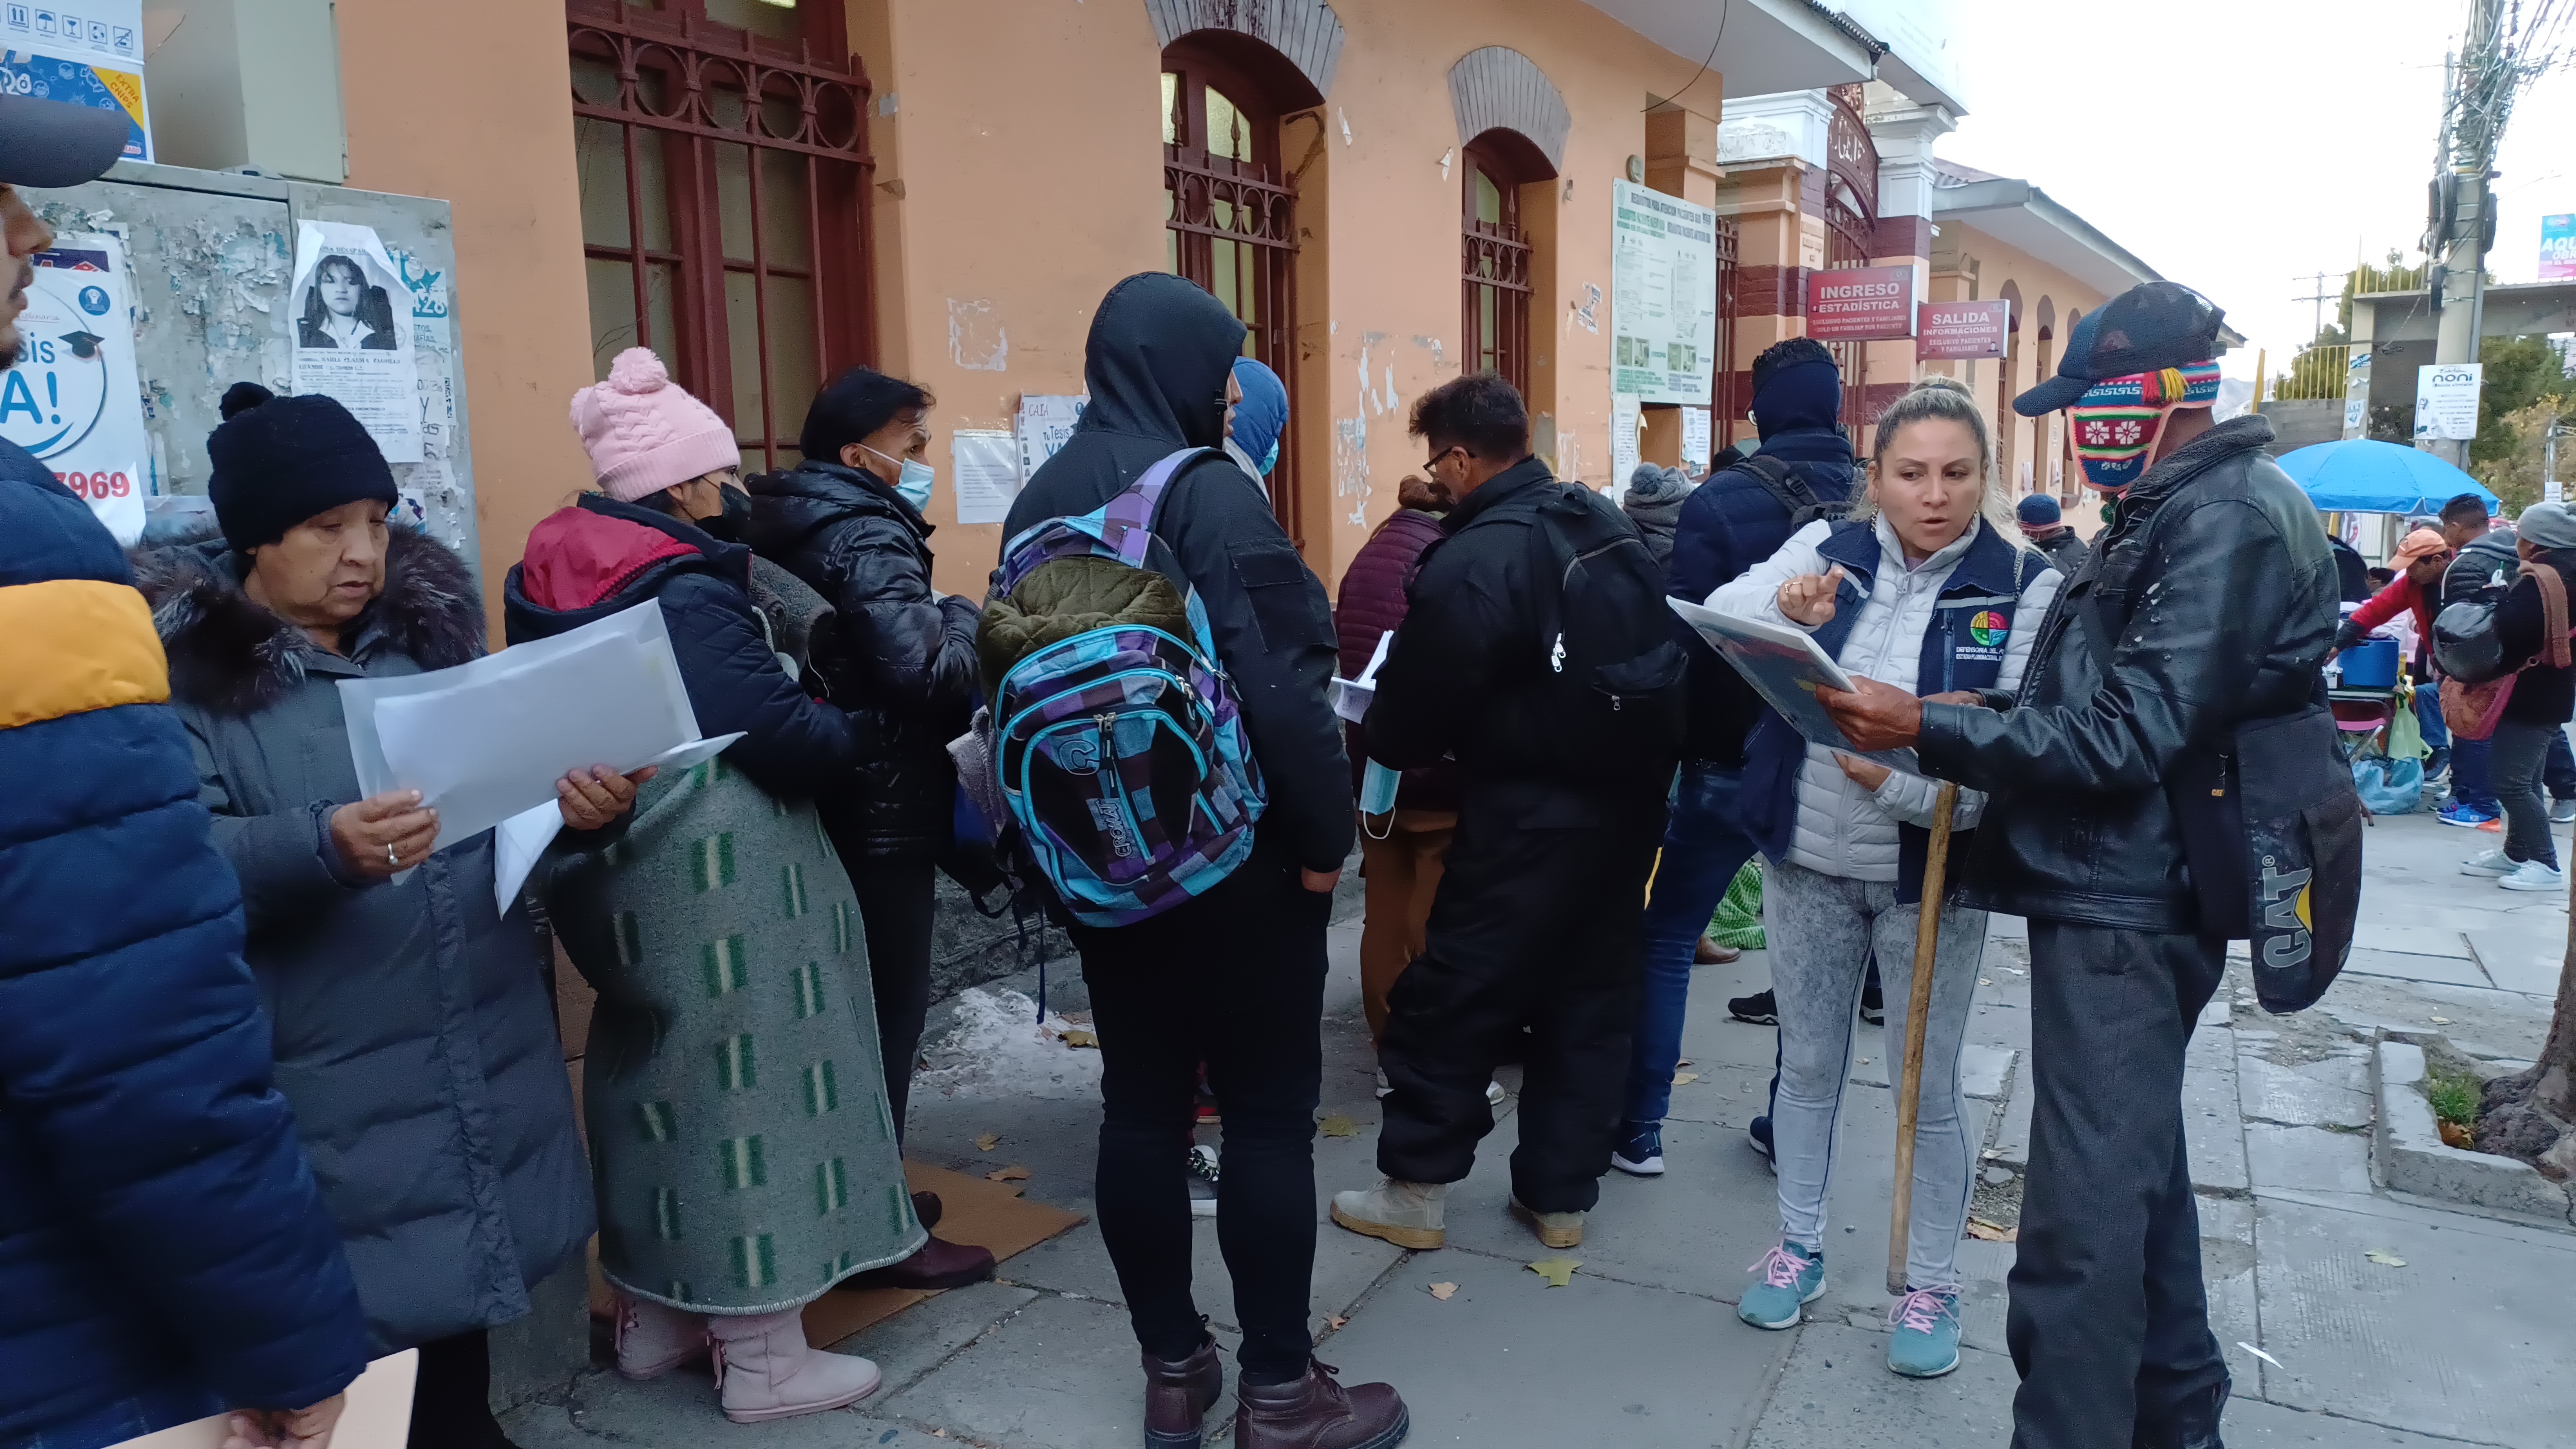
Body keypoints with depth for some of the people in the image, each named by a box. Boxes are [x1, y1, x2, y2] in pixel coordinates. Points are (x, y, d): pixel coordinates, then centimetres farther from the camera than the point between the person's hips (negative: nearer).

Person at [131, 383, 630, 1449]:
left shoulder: (427, 626, 7)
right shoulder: (185, 668, -8)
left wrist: (580, 798, -11)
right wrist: (323, 848, -34)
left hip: (483, 1050, 5)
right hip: (332, 1087, -5)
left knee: (464, 1254, 19)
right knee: (357, 1313, 3)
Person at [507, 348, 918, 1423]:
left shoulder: (554, 584, 6)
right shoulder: (687, 596, -20)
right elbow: (788, 739, -23)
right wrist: (841, 734, -3)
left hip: (616, 873, 9)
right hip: (713, 881, -9)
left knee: (656, 1074, 20)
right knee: (738, 1085, 1)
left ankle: (653, 1318, 34)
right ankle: (762, 1363, 12)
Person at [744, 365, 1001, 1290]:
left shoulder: (783, 531, 12)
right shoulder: (869, 536, -16)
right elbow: (927, 675, -28)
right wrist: (965, 618, -9)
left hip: (818, 799, 9)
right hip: (881, 813, -9)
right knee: (886, 1012, -1)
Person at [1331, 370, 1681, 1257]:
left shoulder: (1472, 563, -18)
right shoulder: (1606, 524, 8)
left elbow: (1416, 708, -13)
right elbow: (1649, 656, 14)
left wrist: (1384, 738, 8)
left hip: (1530, 814, -8)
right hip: (1629, 795, 8)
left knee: (1451, 998, 5)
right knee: (1591, 999, 14)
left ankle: (1415, 1189, 16)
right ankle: (1561, 1193, 23)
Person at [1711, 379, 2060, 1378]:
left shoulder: (2026, 587, -10)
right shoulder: (1829, 547, -3)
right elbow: (1715, 618, -16)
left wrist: (1903, 783, -33)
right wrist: (1785, 612, -37)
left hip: (1930, 875, -2)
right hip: (1809, 861, 2)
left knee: (1929, 1089, 9)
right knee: (1808, 1065, 17)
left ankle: (1931, 1285, 29)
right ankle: (1799, 1244, 36)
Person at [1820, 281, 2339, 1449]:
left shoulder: (2232, 518, -15)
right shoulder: (2166, 513, 17)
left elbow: (2127, 736, -22)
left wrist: (1929, 730, -23)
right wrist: (1963, 725, 7)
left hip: (2123, 905, -11)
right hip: (2116, 892, 11)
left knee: (2085, 1207, -7)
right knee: (2133, 1165, 21)